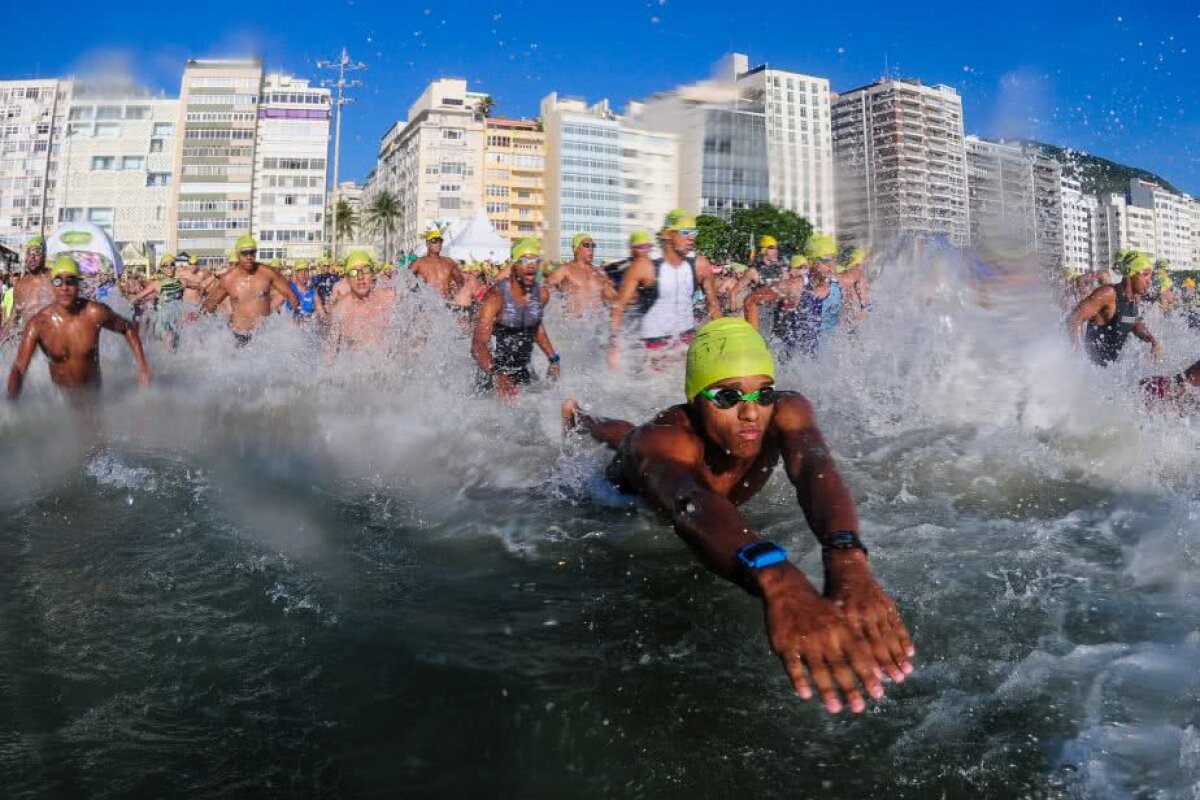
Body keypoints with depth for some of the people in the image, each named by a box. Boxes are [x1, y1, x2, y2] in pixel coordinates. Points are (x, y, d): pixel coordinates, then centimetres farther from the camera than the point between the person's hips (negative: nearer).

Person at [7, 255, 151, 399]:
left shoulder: (95, 313, -17)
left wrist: (142, 366, -7)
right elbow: (19, 369, -20)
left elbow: (128, 328, 1)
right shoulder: (38, 323, -17)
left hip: (93, 394, 0)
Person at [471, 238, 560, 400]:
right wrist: (497, 375, -48)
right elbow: (478, 344, -32)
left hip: (524, 373, 5)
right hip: (494, 372, -5)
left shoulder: (542, 294, -3)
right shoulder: (496, 296, -22)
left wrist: (553, 359, 19)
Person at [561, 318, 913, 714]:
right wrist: (776, 579, -94)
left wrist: (846, 561, -83)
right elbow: (690, 503, -74)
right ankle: (577, 418, 63)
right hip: (631, 493, -2)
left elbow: (816, 471, -62)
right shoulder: (661, 439, -52)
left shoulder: (787, 411, -42)